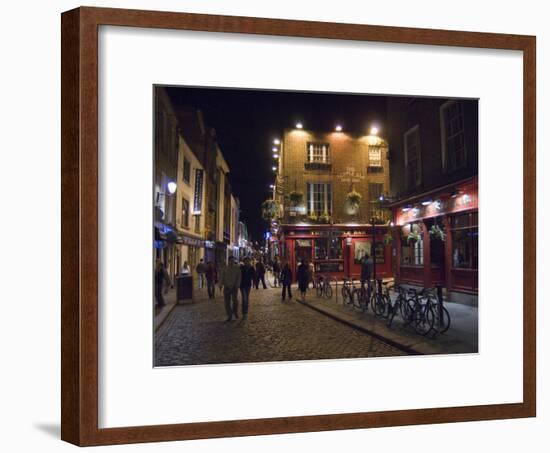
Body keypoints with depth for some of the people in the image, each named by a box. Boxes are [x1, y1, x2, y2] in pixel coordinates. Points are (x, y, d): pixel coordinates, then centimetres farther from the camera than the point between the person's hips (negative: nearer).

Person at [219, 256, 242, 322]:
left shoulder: (237, 268, 1)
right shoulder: (225, 268, 6)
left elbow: (239, 277, -1)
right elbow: (222, 277, 4)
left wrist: (237, 285, -12)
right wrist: (221, 284, -8)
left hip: (234, 287, -2)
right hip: (226, 287, 2)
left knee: (235, 299, -17)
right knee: (226, 301, 1)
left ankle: (235, 312, 9)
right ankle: (229, 316, 13)